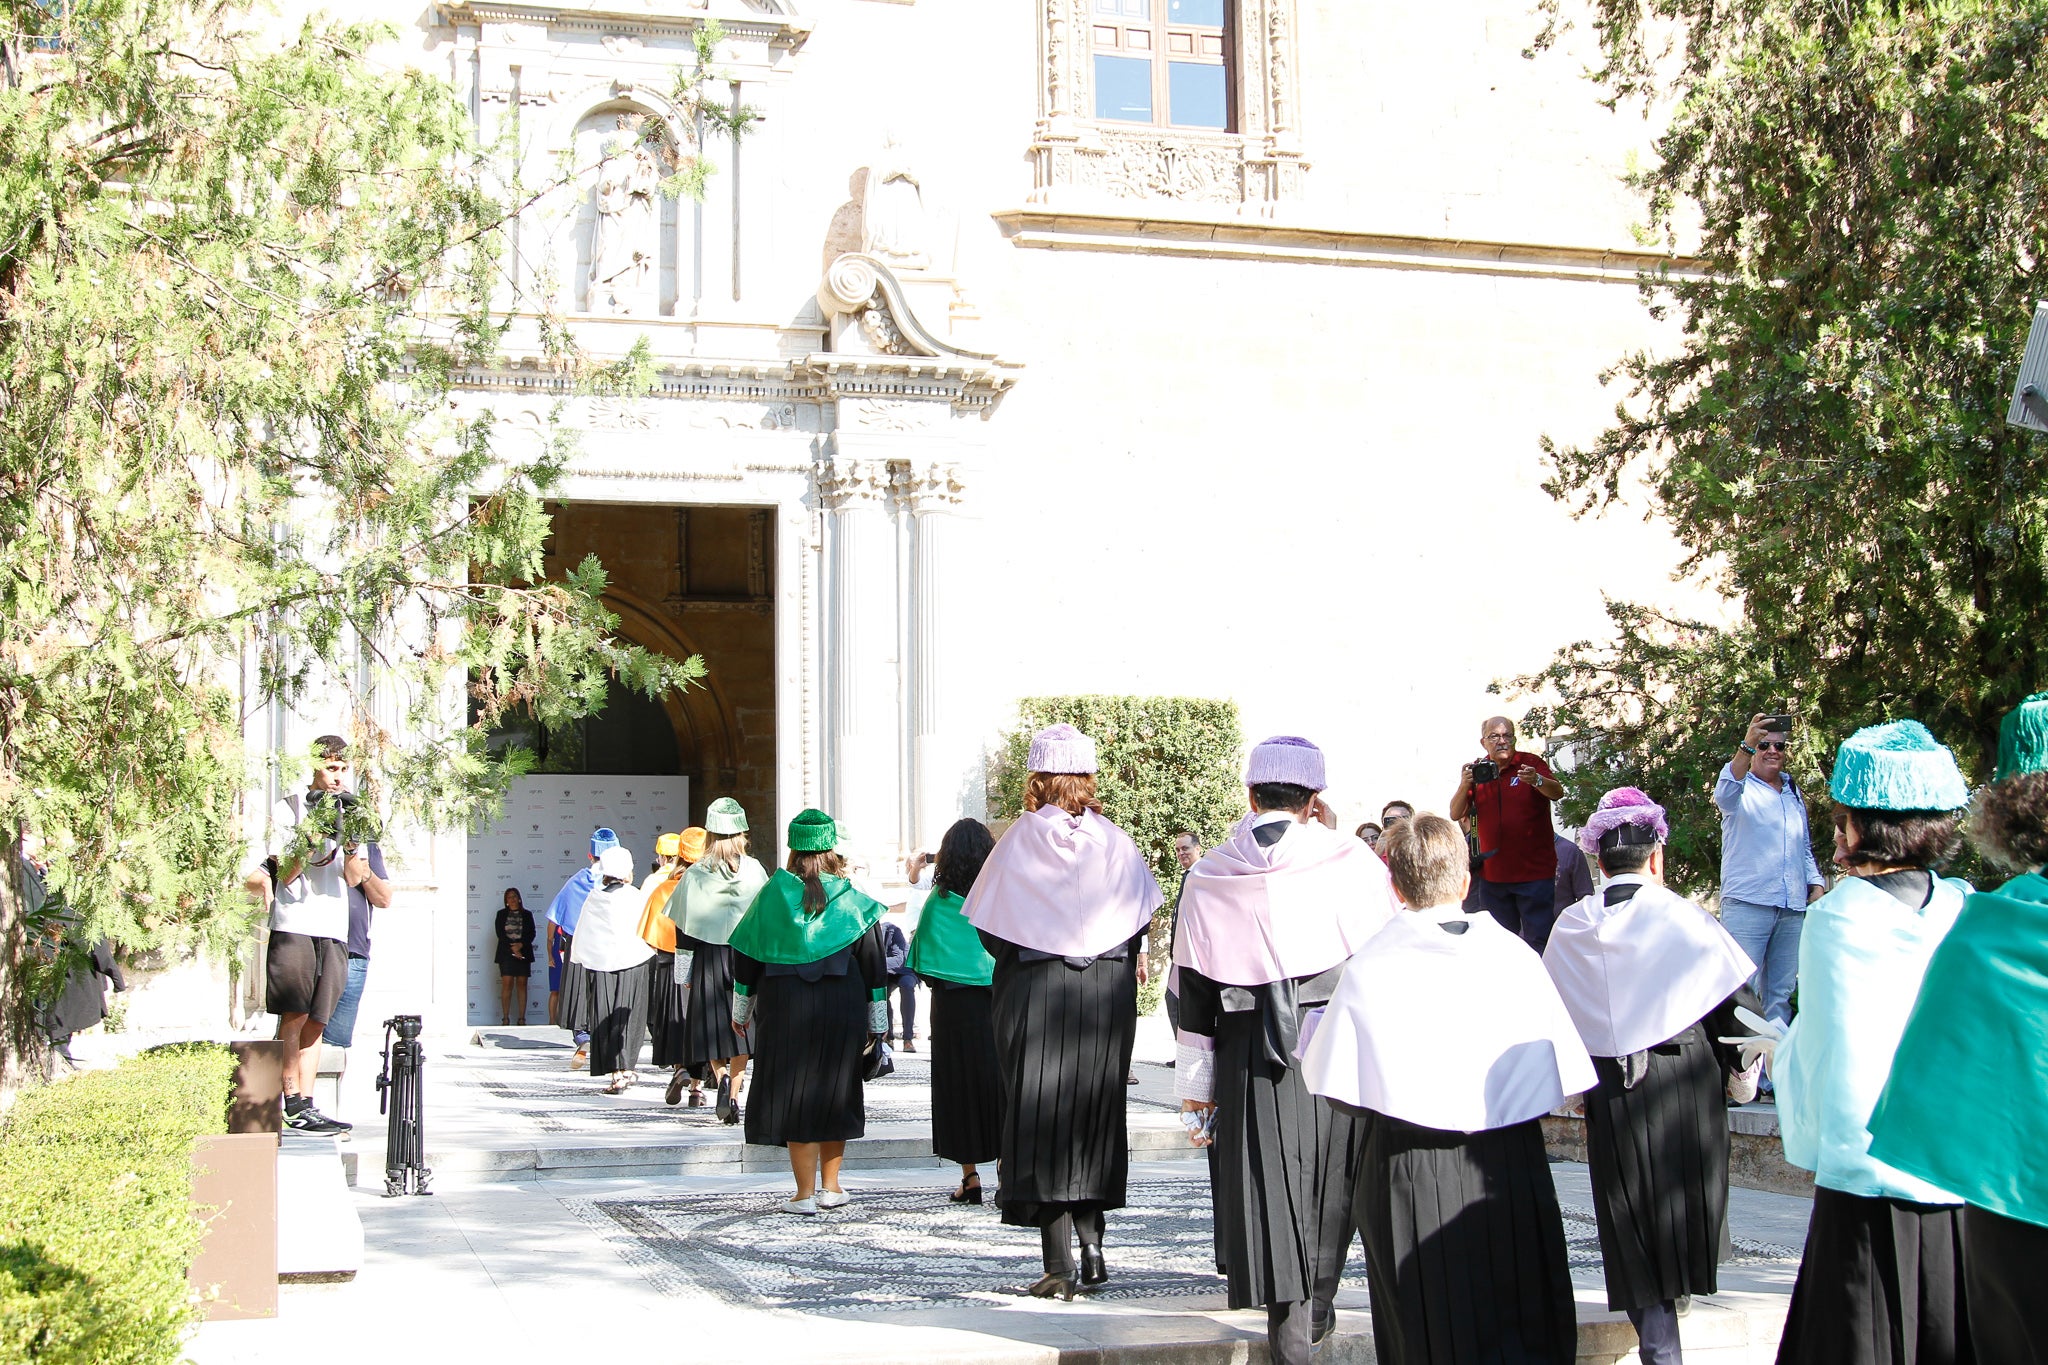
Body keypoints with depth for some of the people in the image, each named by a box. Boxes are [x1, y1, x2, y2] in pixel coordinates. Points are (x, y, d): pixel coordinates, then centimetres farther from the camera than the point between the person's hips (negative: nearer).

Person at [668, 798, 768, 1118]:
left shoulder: (695, 874, -3)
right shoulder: (755, 871, -1)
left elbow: (684, 928, -2)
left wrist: (685, 975, 5)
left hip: (707, 960, -1)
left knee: (709, 1025, 7)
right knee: (739, 1026, 7)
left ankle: (721, 1077, -18)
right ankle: (734, 1096, 1)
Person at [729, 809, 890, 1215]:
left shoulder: (772, 895, -2)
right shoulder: (853, 901, 1)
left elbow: (746, 957, 4)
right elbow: (874, 967, 3)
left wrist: (741, 1011, 15)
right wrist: (876, 1024, 10)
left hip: (784, 1007, -1)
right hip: (842, 1008, 1)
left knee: (793, 1095, 2)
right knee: (834, 1095, 13)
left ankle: (805, 1193, -1)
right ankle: (830, 1187, 18)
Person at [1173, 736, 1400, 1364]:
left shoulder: (1208, 878, 1)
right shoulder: (1349, 861, -5)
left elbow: (1194, 992, 4)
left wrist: (1195, 1085, 8)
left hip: (1249, 1060, 0)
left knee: (1271, 1195, 3)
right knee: (1328, 1189, 18)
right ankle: (1317, 1307, 32)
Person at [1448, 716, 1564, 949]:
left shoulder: (1530, 764, -4)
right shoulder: (1476, 771, 5)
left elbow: (1558, 793, -19)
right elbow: (1455, 815, -2)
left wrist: (1536, 781, -41)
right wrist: (1464, 785, -21)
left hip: (1534, 870, -4)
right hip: (1492, 874, 4)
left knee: (1538, 942, -6)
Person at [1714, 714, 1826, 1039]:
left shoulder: (1794, 793, 19)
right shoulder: (1742, 788, 0)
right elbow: (1724, 794, -26)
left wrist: (1816, 884, 12)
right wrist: (1746, 746, -39)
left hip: (1792, 908, 6)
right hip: (1747, 904, -6)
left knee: (1781, 992, 8)